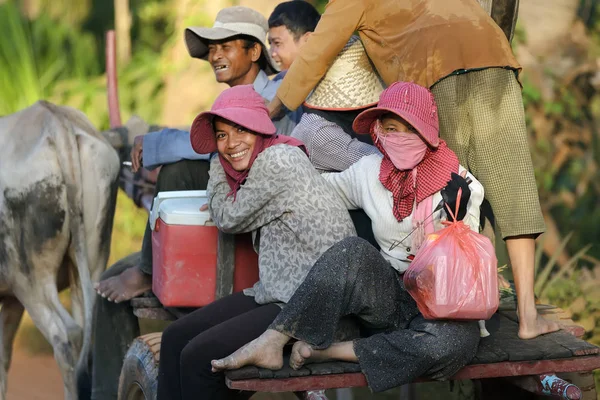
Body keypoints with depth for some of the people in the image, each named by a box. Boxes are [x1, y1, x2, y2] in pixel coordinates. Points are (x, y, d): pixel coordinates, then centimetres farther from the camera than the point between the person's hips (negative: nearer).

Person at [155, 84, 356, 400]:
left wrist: (217, 163, 8)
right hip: (278, 296, 10)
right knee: (175, 338, 5)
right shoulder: (264, 161, 14)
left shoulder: (278, 160, -16)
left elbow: (229, 219, -5)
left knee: (198, 356, -16)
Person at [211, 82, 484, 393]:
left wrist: (454, 218, -19)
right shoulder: (370, 171, 5)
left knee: (457, 340, -39)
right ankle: (271, 342, -31)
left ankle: (329, 351, -26)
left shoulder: (458, 182, -3)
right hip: (391, 299, 2)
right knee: (353, 253, -30)